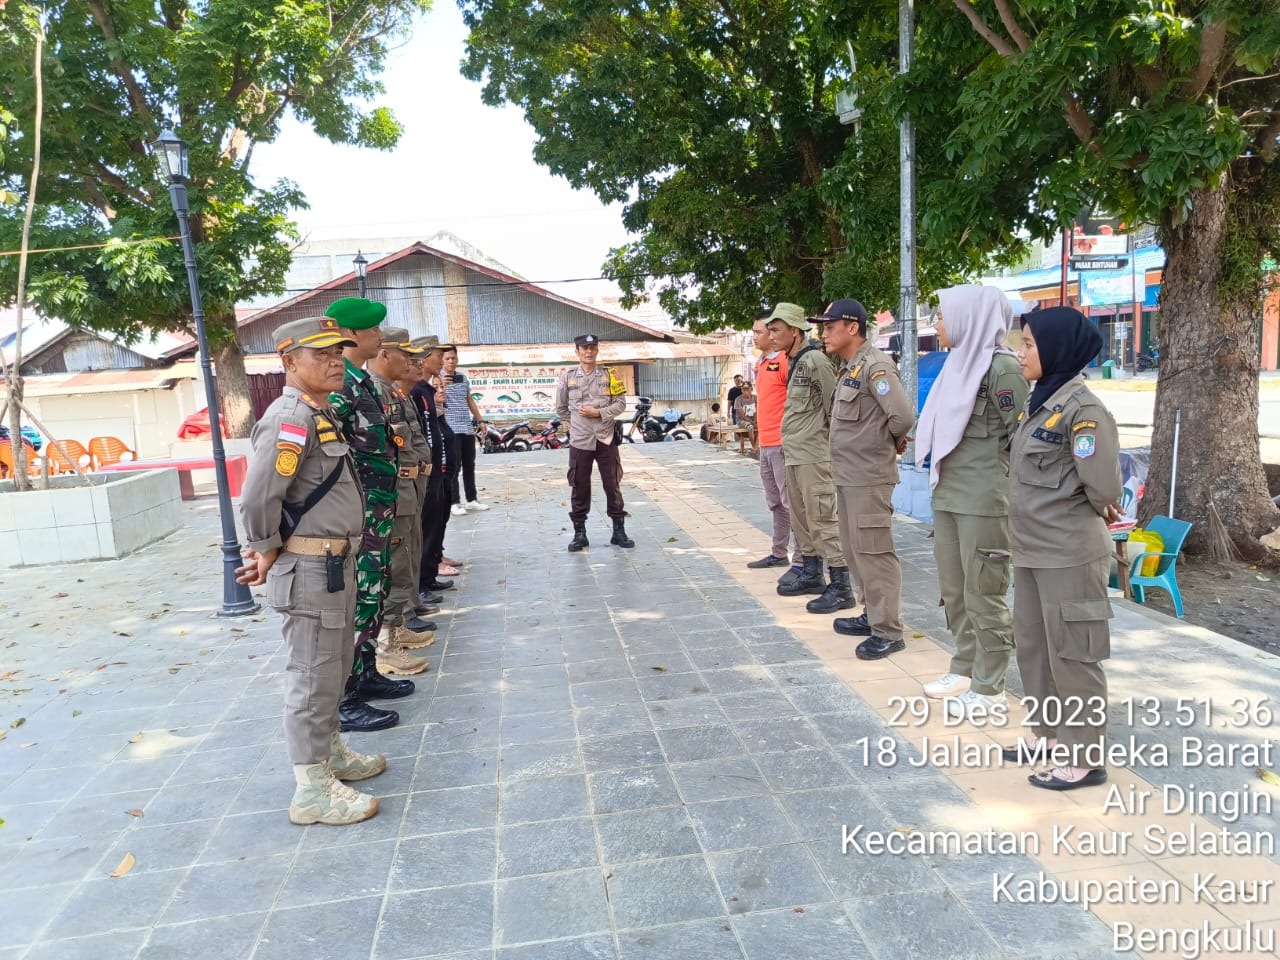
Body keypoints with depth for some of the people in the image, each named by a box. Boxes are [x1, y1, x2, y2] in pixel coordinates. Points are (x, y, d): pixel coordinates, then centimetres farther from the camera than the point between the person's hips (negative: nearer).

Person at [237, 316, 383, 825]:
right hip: (308, 568, -10)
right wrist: (266, 550, -11)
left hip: (334, 563, 10)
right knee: (313, 675, 1)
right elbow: (258, 497, -26)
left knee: (334, 667, 22)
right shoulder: (290, 418, -20)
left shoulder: (322, 412, 11)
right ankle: (312, 789, 14)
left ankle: (329, 751, 39)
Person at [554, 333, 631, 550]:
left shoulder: (609, 375, 2)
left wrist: (598, 413, -12)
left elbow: (621, 403, -1)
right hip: (579, 441, 0)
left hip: (606, 439, 0)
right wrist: (577, 422, 8)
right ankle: (580, 533, 16)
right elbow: (561, 408, 11)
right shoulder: (567, 377, 2)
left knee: (613, 486, 5)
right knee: (579, 488, 6)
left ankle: (619, 531, 15)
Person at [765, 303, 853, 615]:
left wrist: (828, 444, -9)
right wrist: (789, 444, 17)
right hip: (793, 454, 10)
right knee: (801, 518, 16)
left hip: (813, 454, -10)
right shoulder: (792, 362, 14)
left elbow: (834, 407, -13)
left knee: (822, 518, -7)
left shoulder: (815, 359, -13)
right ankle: (811, 574, 29)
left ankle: (841, 586, -1)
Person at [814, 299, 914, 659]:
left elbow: (903, 416, -24)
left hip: (868, 477, -10)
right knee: (855, 550, 17)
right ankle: (873, 615, 29)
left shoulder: (875, 366, -16)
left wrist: (890, 444, -7)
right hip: (847, 475, 10)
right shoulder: (849, 368, 14)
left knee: (874, 553, -4)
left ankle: (888, 632, 5)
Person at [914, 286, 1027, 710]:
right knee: (953, 591, 16)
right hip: (947, 496, 8)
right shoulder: (959, 363, 13)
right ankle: (965, 670, 31)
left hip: (984, 501, -8)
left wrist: (1001, 492, -9)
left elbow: (1020, 436, -13)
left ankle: (989, 689, 16)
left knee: (983, 595, 2)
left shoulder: (1002, 367, -13)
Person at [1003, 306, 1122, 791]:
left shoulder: (1082, 407, -17)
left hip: (1068, 554, -9)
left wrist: (1096, 513, -1)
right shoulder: (1039, 400, 9)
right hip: (1031, 549, 9)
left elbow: (1103, 485, -20)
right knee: (1032, 646, 18)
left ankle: (1087, 756, 18)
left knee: (1071, 653, 3)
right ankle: (1051, 734, 34)